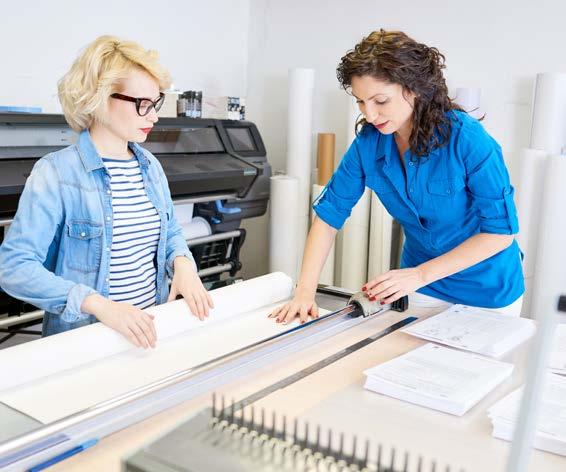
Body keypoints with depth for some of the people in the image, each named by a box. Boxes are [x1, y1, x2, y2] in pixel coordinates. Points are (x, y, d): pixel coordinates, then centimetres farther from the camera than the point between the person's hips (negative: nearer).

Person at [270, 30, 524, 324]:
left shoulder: (467, 138, -26)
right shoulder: (368, 142, -14)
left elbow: (502, 230, -23)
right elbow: (330, 212, -9)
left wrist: (420, 274, -28)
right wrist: (305, 291, -19)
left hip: (486, 288, -3)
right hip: (421, 286, 3)